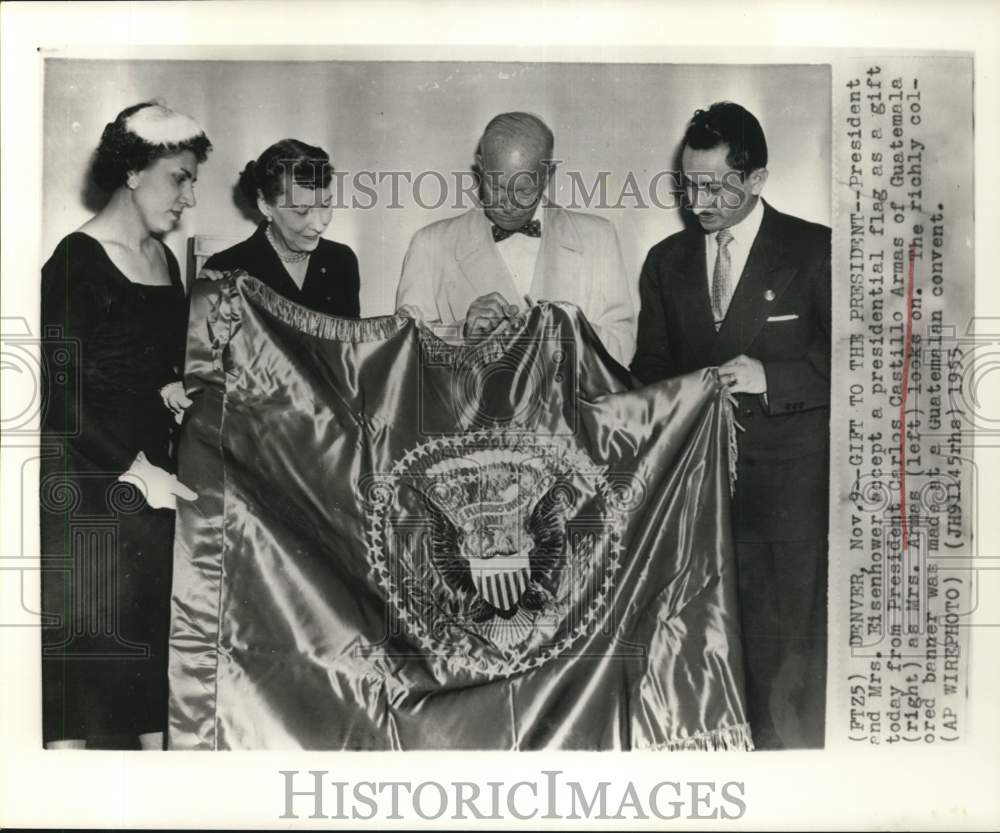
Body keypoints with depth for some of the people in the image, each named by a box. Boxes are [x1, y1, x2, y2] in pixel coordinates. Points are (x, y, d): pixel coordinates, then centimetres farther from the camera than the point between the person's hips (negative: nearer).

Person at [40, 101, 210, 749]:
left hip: (153, 469, 7)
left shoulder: (164, 260, 11)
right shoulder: (77, 260, -12)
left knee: (158, 627, 10)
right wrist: (136, 470, -16)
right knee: (83, 635, 1)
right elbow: (61, 394, -16)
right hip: (88, 483, -7)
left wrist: (172, 389, -3)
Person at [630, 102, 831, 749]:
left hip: (784, 486, -3)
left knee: (784, 657, 0)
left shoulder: (816, 252, 0)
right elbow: (650, 369, 17)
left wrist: (771, 378, -16)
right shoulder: (667, 260, 13)